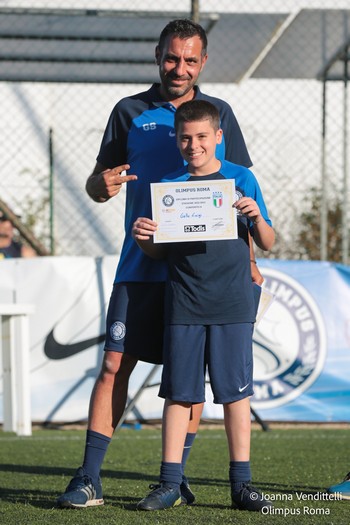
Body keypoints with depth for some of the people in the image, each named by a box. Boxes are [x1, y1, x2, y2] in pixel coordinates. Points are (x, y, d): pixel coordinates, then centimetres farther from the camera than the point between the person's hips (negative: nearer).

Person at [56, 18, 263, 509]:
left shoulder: (219, 113, 9)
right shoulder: (130, 112, 5)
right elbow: (97, 182, 7)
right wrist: (102, 184, -17)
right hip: (142, 266, -1)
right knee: (115, 365, -7)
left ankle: (176, 478, 13)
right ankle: (88, 480, -5)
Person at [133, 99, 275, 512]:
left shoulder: (241, 179, 3)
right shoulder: (168, 185, 6)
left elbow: (267, 244, 5)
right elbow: (159, 252, 11)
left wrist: (256, 217, -14)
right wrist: (142, 238, -10)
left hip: (232, 306, -1)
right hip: (183, 305, 1)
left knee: (236, 391, 1)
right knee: (178, 393, 2)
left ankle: (241, 483, 7)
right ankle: (169, 483, 7)